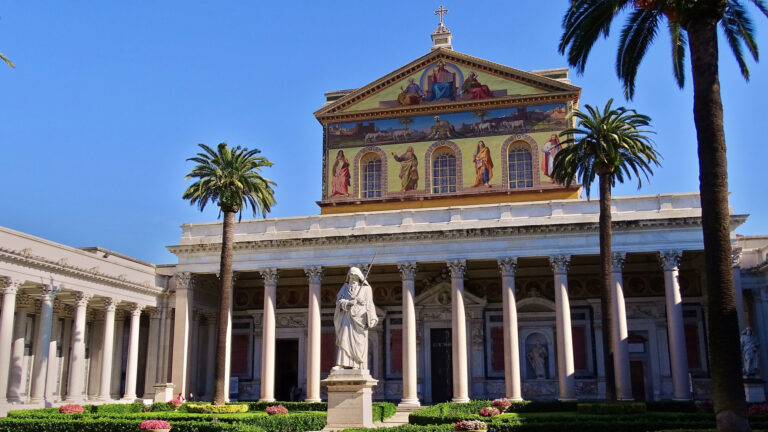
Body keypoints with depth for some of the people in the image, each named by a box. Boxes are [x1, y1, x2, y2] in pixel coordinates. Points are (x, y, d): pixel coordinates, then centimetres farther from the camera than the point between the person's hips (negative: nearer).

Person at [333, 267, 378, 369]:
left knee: (358, 342, -4)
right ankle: (341, 364, -16)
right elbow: (339, 301, 2)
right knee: (344, 339, -10)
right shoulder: (345, 288, 12)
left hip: (359, 318, -2)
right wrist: (349, 302, -18)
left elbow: (369, 304, 2)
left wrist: (371, 319, -9)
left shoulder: (366, 289, 6)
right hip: (347, 317, 2)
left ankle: (357, 365, -1)